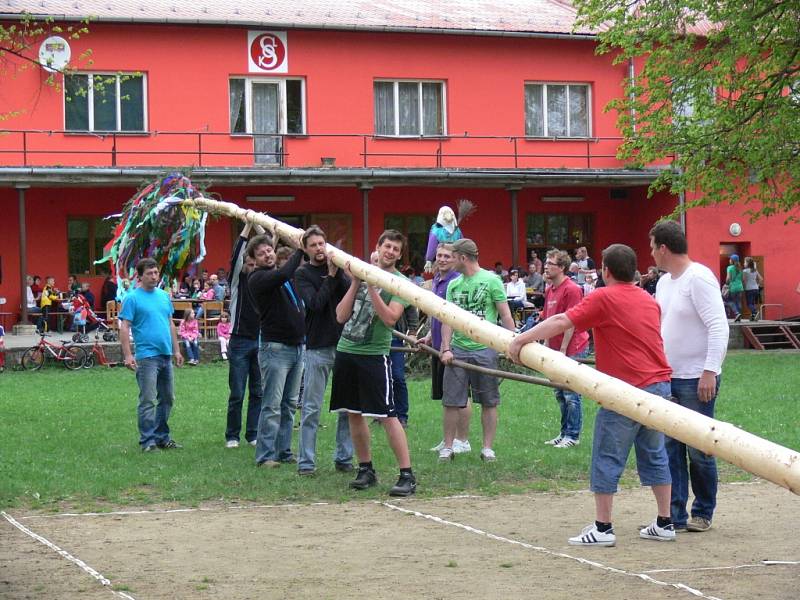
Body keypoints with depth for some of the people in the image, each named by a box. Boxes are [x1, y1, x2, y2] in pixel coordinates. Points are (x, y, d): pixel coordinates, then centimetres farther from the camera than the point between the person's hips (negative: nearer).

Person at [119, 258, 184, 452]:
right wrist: (127, 355, -17)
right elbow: (124, 328, -10)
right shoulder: (132, 298, -6)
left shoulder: (164, 296, 13)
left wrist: (176, 350, 17)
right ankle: (147, 441, -2)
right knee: (147, 401, -6)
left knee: (167, 399, 13)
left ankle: (162, 437, 23)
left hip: (166, 355, 7)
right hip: (147, 356, -7)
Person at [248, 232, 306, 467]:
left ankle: (284, 451, 16)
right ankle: (265, 455, -4)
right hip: (276, 348, -8)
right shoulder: (257, 278, -8)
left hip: (297, 346, 8)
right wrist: (298, 251, -17)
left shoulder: (285, 277, 17)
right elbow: (282, 275, -26)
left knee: (289, 404, 10)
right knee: (272, 405, -7)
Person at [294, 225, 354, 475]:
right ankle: (306, 461, 2)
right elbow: (315, 303, -14)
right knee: (311, 408, -2)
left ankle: (344, 457, 12)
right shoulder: (303, 274, 1)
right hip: (317, 348, -3)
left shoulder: (339, 269, 10)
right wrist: (331, 276, -14)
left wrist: (338, 272, -15)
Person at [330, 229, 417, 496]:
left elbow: (390, 318, -18)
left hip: (374, 354, -5)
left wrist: (371, 286, -20)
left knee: (387, 416, -9)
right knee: (354, 414, 11)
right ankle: (366, 470, 23)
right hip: (346, 351, 5)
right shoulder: (362, 272, 10)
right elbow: (341, 316, 5)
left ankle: (407, 475, -7)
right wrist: (355, 283, -5)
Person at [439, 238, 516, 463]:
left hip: (485, 349, -4)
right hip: (457, 350, 4)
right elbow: (448, 319, 7)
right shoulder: (453, 285, 11)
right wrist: (446, 349, -4)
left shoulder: (491, 281, -3)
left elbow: (505, 316, -3)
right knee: (451, 401, 2)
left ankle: (487, 447, 11)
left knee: (489, 402, 4)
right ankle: (448, 447, 10)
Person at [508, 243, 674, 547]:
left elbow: (562, 322, -13)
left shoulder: (603, 298, -8)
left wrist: (521, 339, -8)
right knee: (654, 455, 15)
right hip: (659, 384, 7)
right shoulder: (649, 300, 14)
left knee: (607, 459, 0)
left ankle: (603, 528, 0)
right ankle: (664, 524, 17)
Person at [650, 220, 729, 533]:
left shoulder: (699, 278, -13)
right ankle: (675, 514, 10)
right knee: (669, 448, 6)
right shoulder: (664, 282, 13)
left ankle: (703, 513, 13)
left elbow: (718, 327, -18)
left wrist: (710, 371, -23)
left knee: (699, 449, 1)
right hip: (668, 378, 8)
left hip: (696, 380, -8)